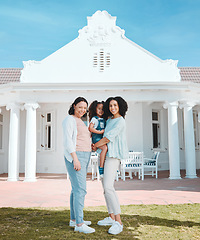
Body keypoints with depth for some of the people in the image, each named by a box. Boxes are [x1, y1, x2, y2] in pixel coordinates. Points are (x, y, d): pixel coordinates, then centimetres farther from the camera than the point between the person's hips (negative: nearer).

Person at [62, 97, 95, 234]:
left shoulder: (80, 122, 20)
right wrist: (75, 159, -23)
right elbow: (67, 140, -17)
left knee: (76, 189, 12)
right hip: (74, 157, -10)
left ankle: (74, 219, 20)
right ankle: (79, 224, -10)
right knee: (80, 189, -13)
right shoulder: (69, 120, -7)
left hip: (83, 157, 10)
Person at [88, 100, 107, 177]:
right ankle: (101, 168, -30)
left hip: (103, 138, 8)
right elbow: (90, 128, -12)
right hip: (96, 138, -8)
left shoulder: (103, 120, 19)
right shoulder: (94, 119, -1)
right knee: (104, 148, -30)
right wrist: (100, 132, -14)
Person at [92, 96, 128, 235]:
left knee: (108, 187, -20)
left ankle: (118, 222, -17)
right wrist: (97, 145, 5)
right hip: (107, 155, 10)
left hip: (114, 156, -10)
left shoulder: (120, 121, -10)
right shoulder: (110, 120, 17)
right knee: (106, 186, 10)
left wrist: (96, 145, -1)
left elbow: (109, 137, -13)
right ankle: (111, 217, 19)